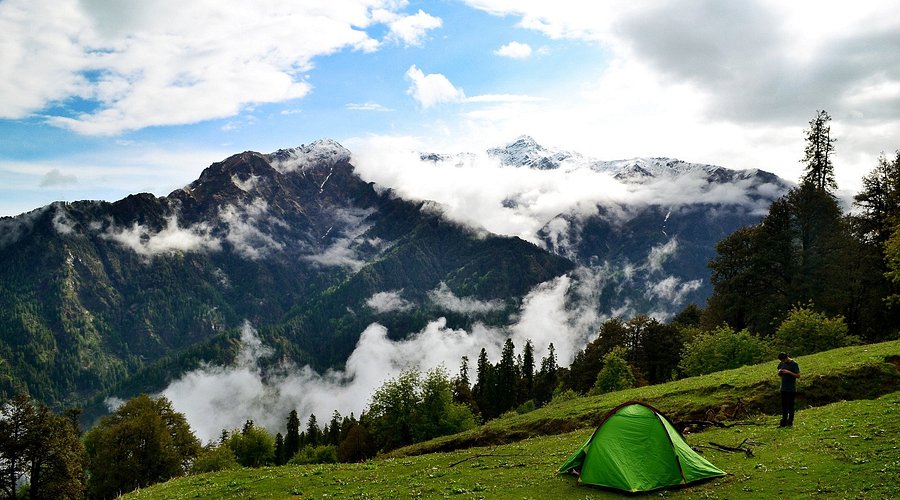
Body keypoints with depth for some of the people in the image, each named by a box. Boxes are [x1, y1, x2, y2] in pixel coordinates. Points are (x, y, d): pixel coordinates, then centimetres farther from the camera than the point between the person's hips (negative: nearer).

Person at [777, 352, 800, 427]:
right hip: (783, 389, 6)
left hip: (791, 390, -6)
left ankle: (790, 422, 7)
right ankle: (783, 422, 12)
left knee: (790, 406, -1)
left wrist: (789, 372, -21)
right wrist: (779, 372, -4)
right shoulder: (781, 364, 8)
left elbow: (798, 376, -10)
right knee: (784, 406, 8)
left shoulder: (794, 364, -9)